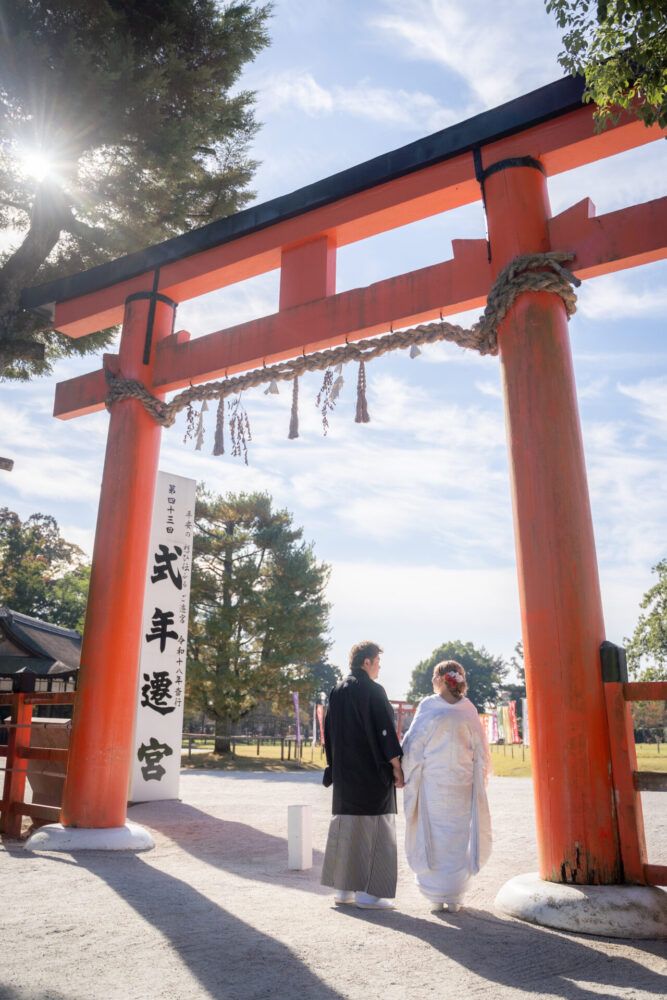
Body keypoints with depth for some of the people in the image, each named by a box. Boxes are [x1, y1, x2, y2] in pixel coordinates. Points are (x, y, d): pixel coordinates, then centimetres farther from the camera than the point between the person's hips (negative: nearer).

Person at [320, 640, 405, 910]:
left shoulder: (337, 691, 8)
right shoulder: (373, 691, -13)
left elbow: (329, 732, 13)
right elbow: (385, 730, -16)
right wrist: (396, 767, -9)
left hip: (344, 773, 7)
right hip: (372, 772, -7)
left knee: (346, 827, 13)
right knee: (374, 829, 1)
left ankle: (343, 890, 18)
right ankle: (368, 892, 4)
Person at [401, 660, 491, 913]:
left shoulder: (428, 707, -8)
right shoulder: (468, 710, 0)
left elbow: (413, 745, -7)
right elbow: (481, 751, 5)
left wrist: (405, 775, 4)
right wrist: (479, 783, 16)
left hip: (432, 784, -2)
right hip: (462, 786, 2)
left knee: (433, 837, 8)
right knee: (458, 838, 11)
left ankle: (436, 897, 11)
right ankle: (454, 898, 15)